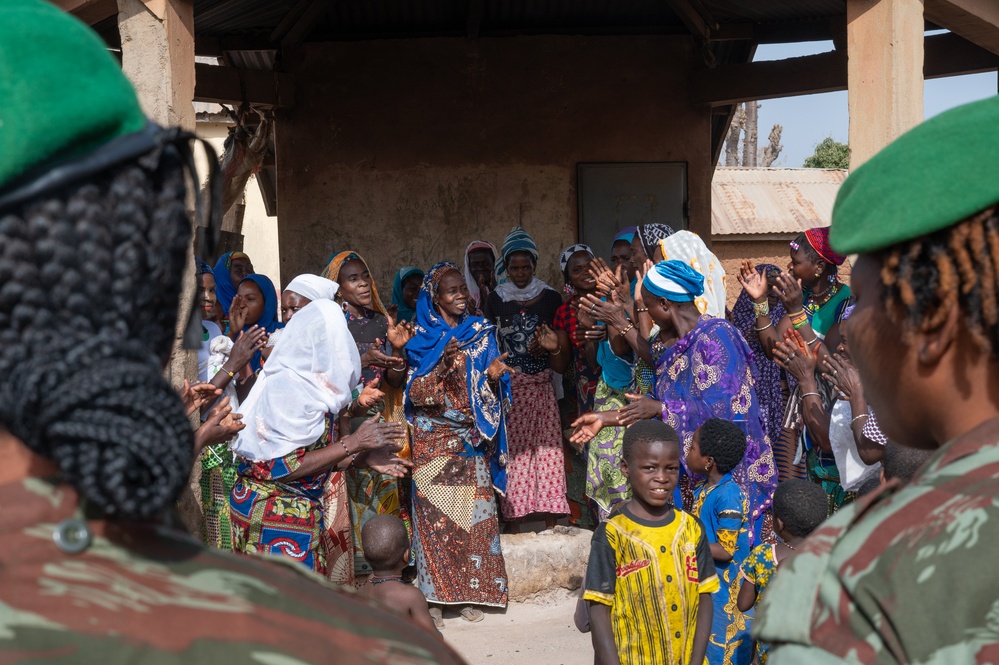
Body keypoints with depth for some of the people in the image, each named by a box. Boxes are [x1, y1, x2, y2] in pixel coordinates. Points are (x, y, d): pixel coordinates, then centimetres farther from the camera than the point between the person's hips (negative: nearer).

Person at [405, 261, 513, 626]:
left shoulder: (481, 333, 8)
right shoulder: (422, 338, 1)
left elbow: (490, 392, 8)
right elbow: (415, 393, -7)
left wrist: (494, 376, -15)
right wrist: (442, 364, -22)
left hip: (472, 439, 2)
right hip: (434, 441, -2)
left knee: (473, 513, 1)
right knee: (434, 513, -5)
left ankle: (470, 592, 10)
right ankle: (434, 596, 2)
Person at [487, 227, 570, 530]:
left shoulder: (550, 298, 7)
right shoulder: (496, 300, 7)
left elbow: (564, 361, 6)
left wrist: (555, 347, -15)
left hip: (542, 390, 0)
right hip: (508, 390, 0)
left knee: (547, 450, -4)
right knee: (512, 455, -4)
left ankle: (551, 526, 3)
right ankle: (514, 526, 3)